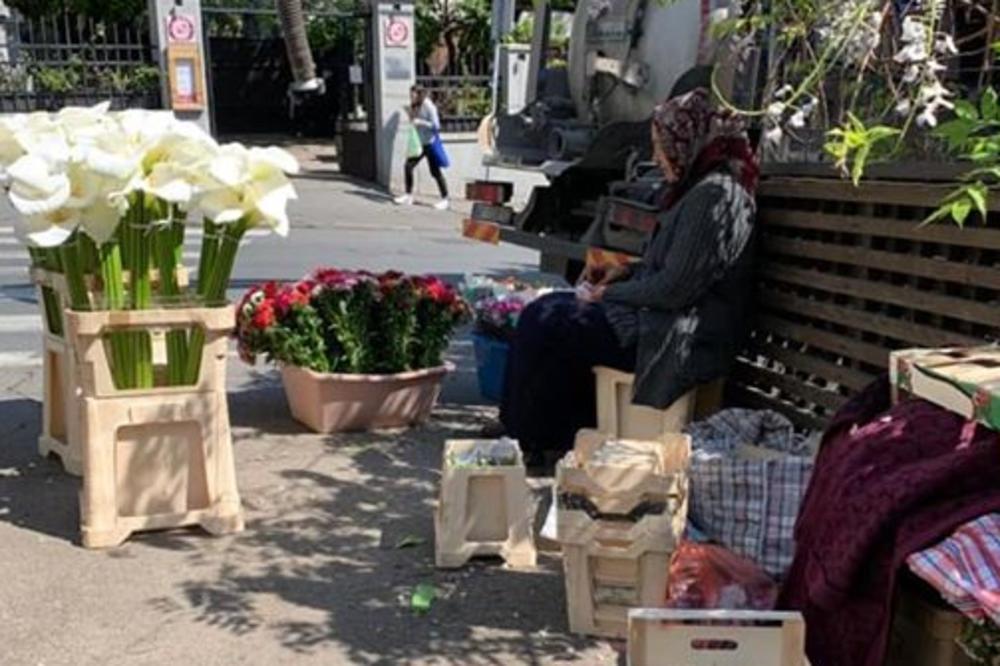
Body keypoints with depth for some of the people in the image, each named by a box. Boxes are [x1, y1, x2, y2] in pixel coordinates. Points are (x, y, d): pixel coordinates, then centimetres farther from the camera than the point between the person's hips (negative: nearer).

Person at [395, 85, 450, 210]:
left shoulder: (429, 107, -17)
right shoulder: (415, 107, 6)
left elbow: (436, 126, -20)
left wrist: (420, 122, -23)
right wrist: (410, 114, -1)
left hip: (430, 143, -7)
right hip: (418, 143, 7)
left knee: (435, 171, -2)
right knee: (408, 166, 1)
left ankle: (445, 200, 8)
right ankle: (408, 196, 12)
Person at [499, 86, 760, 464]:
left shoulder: (715, 195, -19)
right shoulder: (700, 187, 13)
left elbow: (673, 288, -22)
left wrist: (610, 293, -9)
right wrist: (625, 274, 7)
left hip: (676, 340, -10)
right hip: (661, 320, 10)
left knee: (546, 325, -9)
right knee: (545, 312, 7)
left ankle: (529, 443, 9)